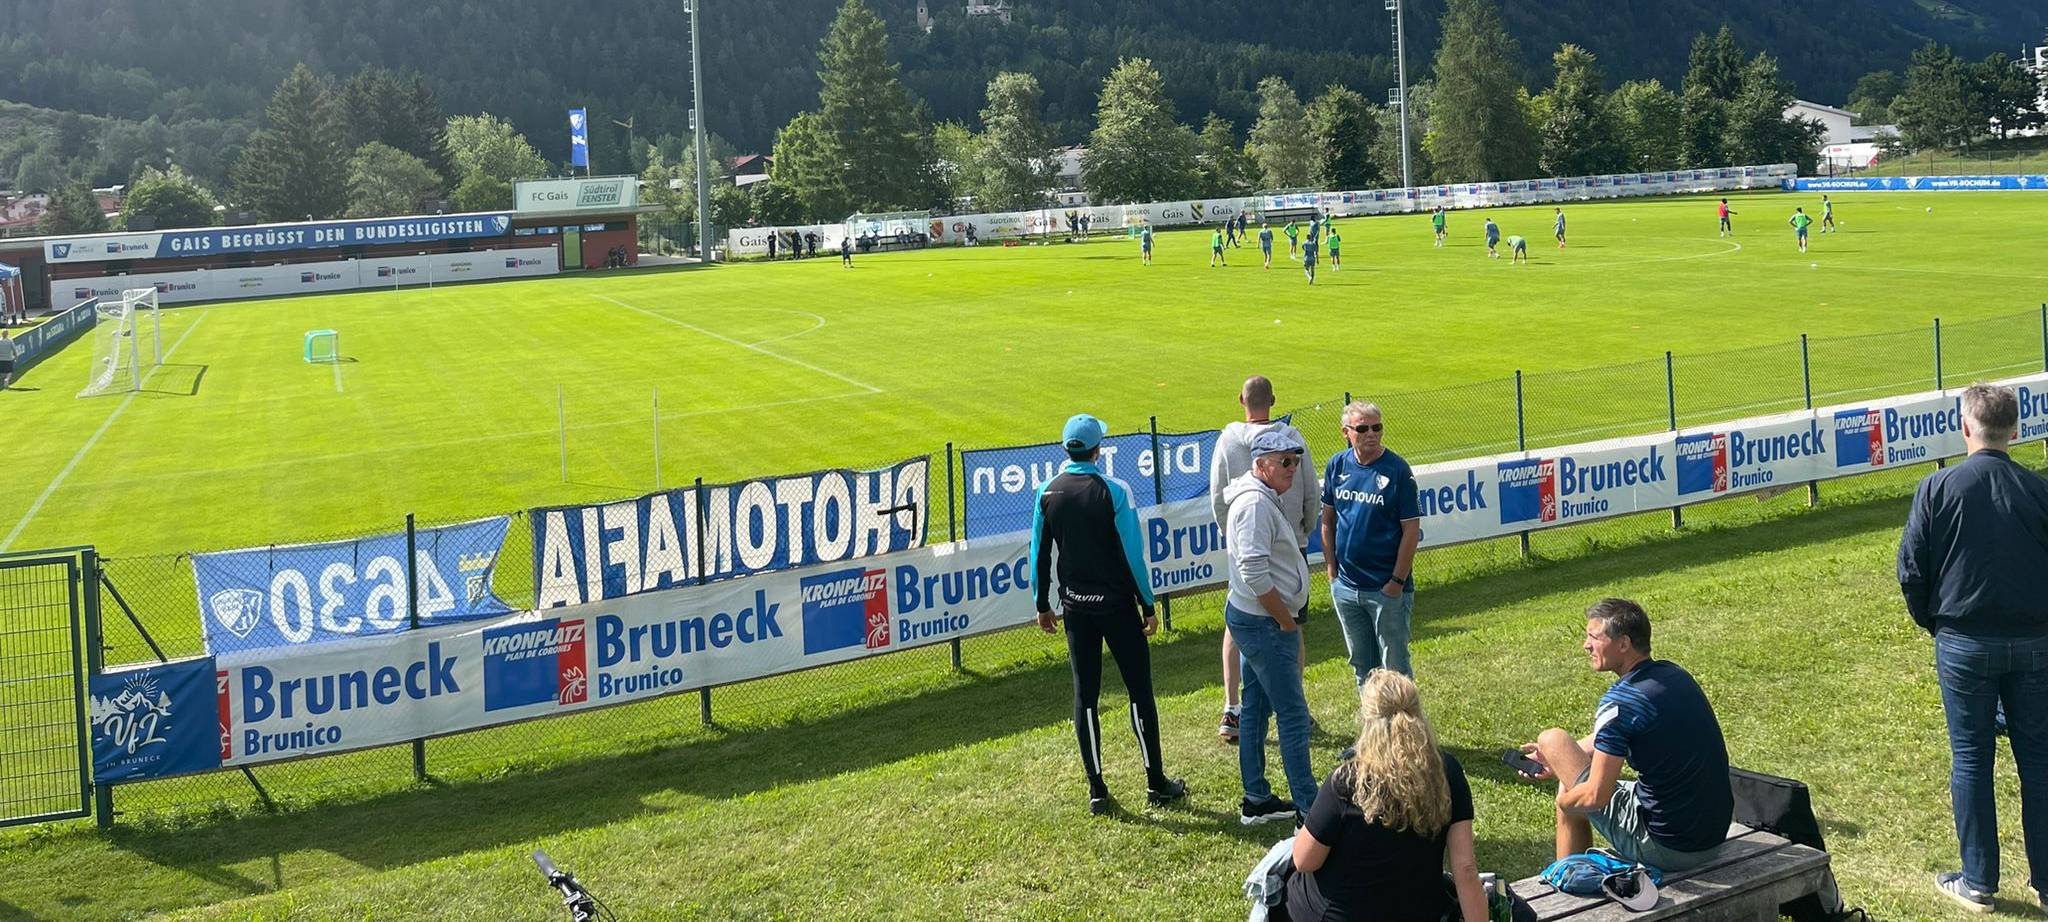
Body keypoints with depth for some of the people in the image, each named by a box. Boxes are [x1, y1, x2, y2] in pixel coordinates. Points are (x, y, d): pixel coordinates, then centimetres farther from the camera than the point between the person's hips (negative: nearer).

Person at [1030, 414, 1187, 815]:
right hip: (1116, 603, -4)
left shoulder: (1047, 494, -1)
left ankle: (1096, 790, 10)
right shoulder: (1114, 492, -13)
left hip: (1075, 607, 4)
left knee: (1084, 694, 8)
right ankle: (1156, 783, 12)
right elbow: (1133, 553, -12)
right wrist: (1148, 605, -4)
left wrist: (1043, 605, 15)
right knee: (1139, 689, 6)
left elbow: (1039, 554, 4)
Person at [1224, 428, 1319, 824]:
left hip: (1250, 618, 11)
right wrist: (1287, 622, -17)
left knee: (1256, 709, 15)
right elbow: (1255, 573, -27)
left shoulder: (1261, 498, 13)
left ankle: (1256, 800, 24)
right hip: (1263, 623, -11)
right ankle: (1310, 809, -2)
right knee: (1293, 716, -6)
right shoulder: (1256, 504, -20)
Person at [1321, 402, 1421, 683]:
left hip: (1387, 588, -5)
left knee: (1395, 665, 4)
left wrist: (1397, 581, -14)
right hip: (1346, 586, 5)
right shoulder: (1337, 466, 1)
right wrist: (1331, 570, 5)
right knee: (1361, 663, 17)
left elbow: (1411, 530, -11)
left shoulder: (1396, 470, -12)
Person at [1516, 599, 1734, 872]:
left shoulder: (1620, 701, -20)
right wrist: (1558, 761, 19)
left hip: (1665, 847, -8)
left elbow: (1595, 796, -19)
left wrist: (1564, 799, 2)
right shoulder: (1674, 674, 6)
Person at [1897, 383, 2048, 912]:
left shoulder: (1938, 489, -10)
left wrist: (1932, 622, 11)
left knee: (1971, 759, 8)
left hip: (1964, 645, -1)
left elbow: (1911, 572, -7)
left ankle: (1977, 881, 15)